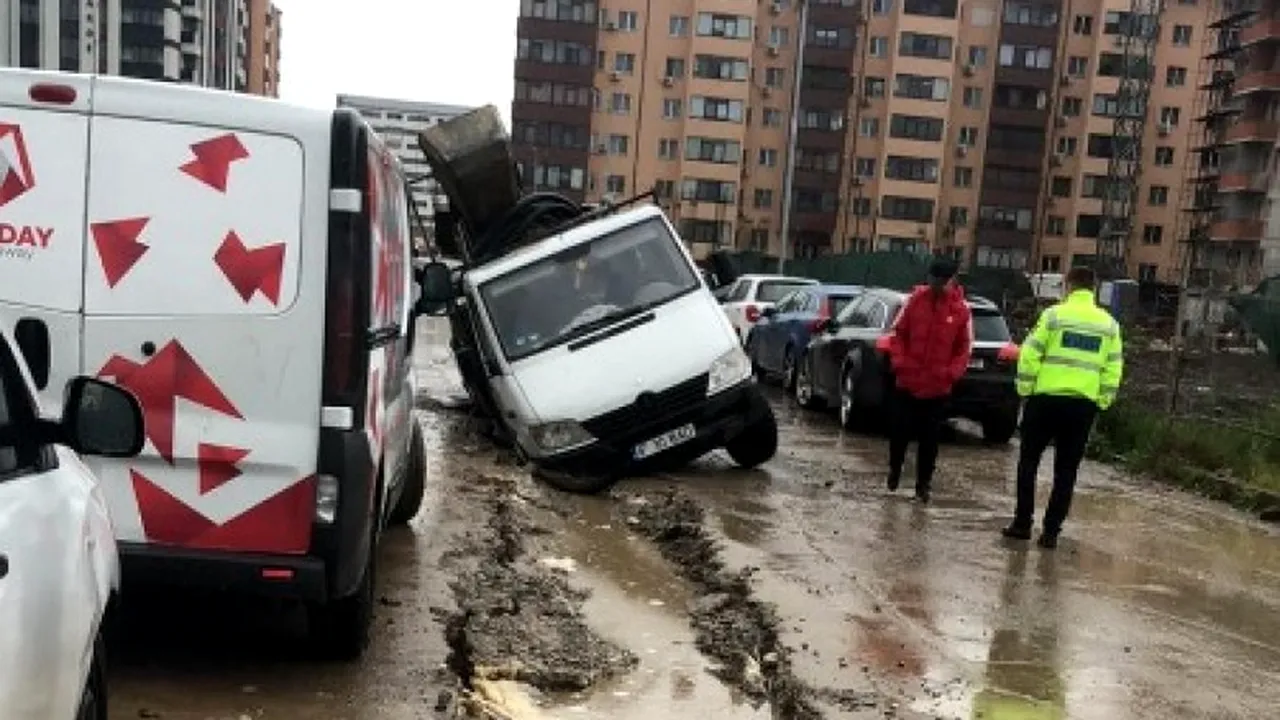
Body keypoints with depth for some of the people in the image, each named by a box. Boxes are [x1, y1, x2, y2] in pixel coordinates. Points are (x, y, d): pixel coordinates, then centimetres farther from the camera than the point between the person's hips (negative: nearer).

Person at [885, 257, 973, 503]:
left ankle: (923, 483, 18)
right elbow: (897, 332, 4)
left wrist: (952, 372, -14)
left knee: (929, 438, 6)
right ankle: (894, 469, 32)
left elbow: (964, 348, 1)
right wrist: (898, 359, -10)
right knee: (898, 430, 9)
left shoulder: (962, 310, -4)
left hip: (937, 388, -1)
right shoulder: (915, 299, -2)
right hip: (906, 382, 1)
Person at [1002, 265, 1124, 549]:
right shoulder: (1109, 323, 8)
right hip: (1084, 404, 3)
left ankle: (1022, 523, 10)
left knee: (1028, 462, 10)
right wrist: (1102, 402, 12)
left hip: (1046, 399, -3)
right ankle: (1051, 531, 8)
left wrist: (1025, 389, 2)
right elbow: (1113, 369, 6)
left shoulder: (1054, 314, -3)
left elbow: (1030, 355, -6)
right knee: (1066, 471, 9)